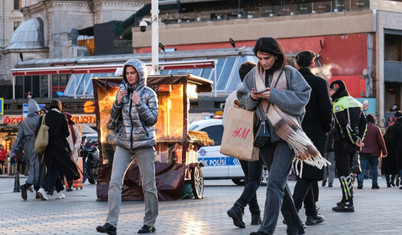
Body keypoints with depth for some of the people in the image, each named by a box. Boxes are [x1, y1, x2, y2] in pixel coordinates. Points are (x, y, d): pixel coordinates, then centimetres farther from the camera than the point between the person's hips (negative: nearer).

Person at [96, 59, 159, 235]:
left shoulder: (149, 94, -1)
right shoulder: (122, 91, 10)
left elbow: (153, 119, -6)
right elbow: (113, 117, 12)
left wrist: (139, 104, -16)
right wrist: (118, 101, -5)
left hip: (144, 144, -3)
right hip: (124, 144, 3)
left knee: (148, 185, 1)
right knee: (115, 182, -9)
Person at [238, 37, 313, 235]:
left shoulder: (290, 73, -3)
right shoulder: (253, 75, 10)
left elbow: (302, 97, -9)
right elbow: (243, 101, 13)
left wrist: (274, 95, -15)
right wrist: (252, 97, -9)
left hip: (285, 132, -6)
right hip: (264, 134, 6)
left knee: (275, 182, -16)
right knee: (280, 182, 13)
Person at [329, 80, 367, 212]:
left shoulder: (338, 104, -11)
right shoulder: (355, 102, 16)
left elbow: (344, 125, -19)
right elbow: (363, 122, 16)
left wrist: (355, 140, -13)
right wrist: (359, 139, 10)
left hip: (343, 142, -8)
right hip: (353, 144, 8)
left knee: (343, 172, -7)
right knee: (348, 170, 17)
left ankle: (347, 203, -11)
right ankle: (347, 199, 22)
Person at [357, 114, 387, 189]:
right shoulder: (376, 128, -3)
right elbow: (381, 141, -1)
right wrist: (384, 152, 6)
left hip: (363, 152, 1)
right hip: (373, 152, -1)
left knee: (362, 167, -3)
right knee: (374, 168, 10)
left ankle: (360, 180, -24)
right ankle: (374, 184, 12)